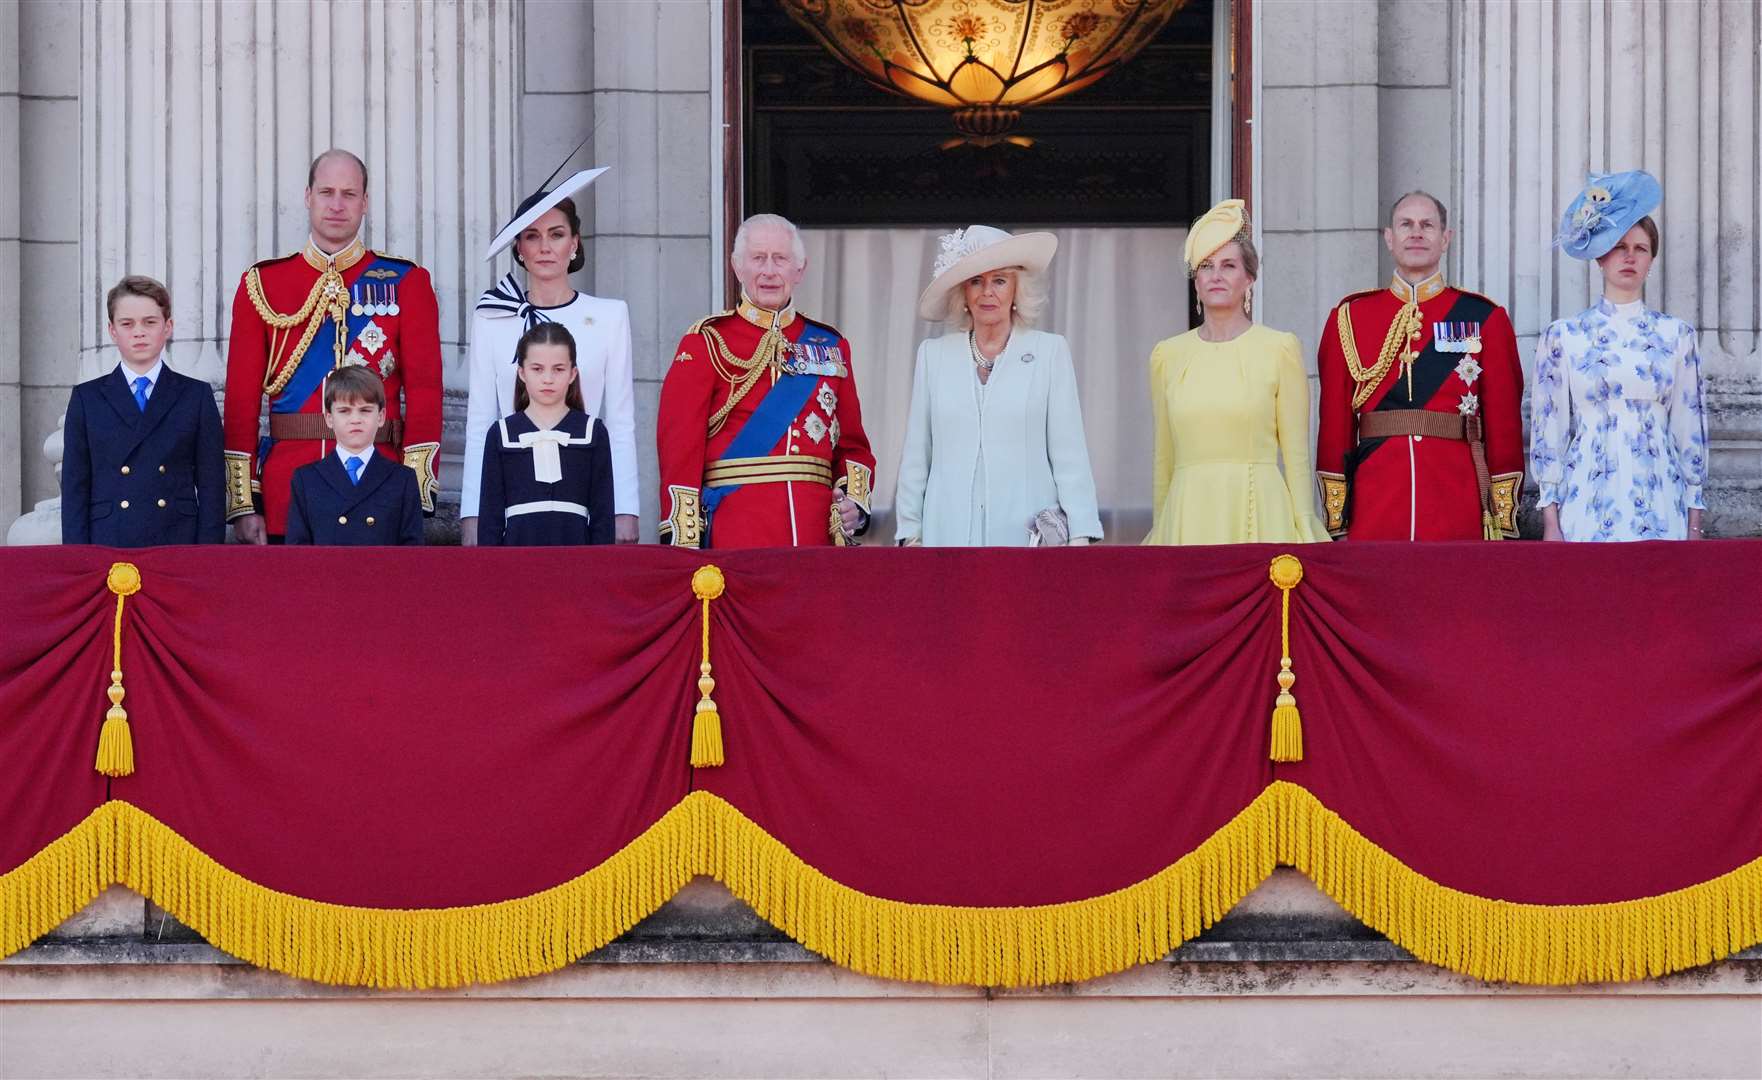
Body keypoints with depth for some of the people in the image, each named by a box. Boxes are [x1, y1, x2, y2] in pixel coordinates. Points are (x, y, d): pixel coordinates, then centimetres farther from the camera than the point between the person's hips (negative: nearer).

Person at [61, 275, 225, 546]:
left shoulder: (196, 396, 9)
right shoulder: (87, 399, 10)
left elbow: (211, 485, 5)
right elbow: (75, 488, 7)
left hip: (179, 543, 0)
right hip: (107, 545, 0)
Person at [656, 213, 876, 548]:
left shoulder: (830, 345, 15)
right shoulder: (706, 344, 2)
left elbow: (852, 445, 18)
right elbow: (679, 447, -4)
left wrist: (855, 501, -2)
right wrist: (683, 543, -13)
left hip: (816, 531, 4)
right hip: (735, 530, -4)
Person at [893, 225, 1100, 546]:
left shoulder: (1050, 351, 4)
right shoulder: (933, 355, 10)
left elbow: (1068, 453, 1)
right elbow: (916, 456, 12)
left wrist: (1080, 535, -5)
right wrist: (910, 533, 7)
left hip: (1028, 532, -2)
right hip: (951, 532, 2)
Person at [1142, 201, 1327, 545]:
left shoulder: (1280, 349, 2)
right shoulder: (1167, 355, 10)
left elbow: (1297, 455, 2)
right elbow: (1163, 459, 14)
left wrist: (1305, 535, -3)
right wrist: (1158, 532, 12)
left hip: (1259, 516, -2)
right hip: (1188, 517, 2)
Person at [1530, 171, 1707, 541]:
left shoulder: (1675, 335, 8)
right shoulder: (1562, 336, 4)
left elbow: (1689, 428, 9)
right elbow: (1548, 430, 4)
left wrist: (1694, 521, 6)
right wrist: (1550, 520, -1)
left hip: (1659, 508, 1)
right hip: (1588, 507, -1)